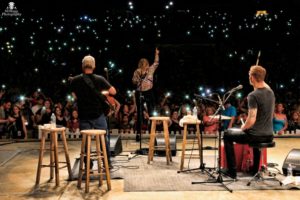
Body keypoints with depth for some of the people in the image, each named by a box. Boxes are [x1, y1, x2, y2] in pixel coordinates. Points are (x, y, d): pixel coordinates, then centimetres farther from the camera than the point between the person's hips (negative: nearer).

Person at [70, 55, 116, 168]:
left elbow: (75, 97, 6)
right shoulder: (99, 79, -9)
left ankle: (88, 165, 13)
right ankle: (107, 163, 18)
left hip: (83, 116, 1)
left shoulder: (74, 81, -6)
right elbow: (113, 92, -4)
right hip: (98, 115, -1)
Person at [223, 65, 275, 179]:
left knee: (227, 134, 16)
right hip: (269, 135, 7)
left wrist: (243, 128, -6)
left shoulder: (253, 95, -21)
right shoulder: (270, 92, 2)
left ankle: (232, 171, 15)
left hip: (256, 136, -7)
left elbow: (252, 120, -23)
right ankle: (255, 169, 45)